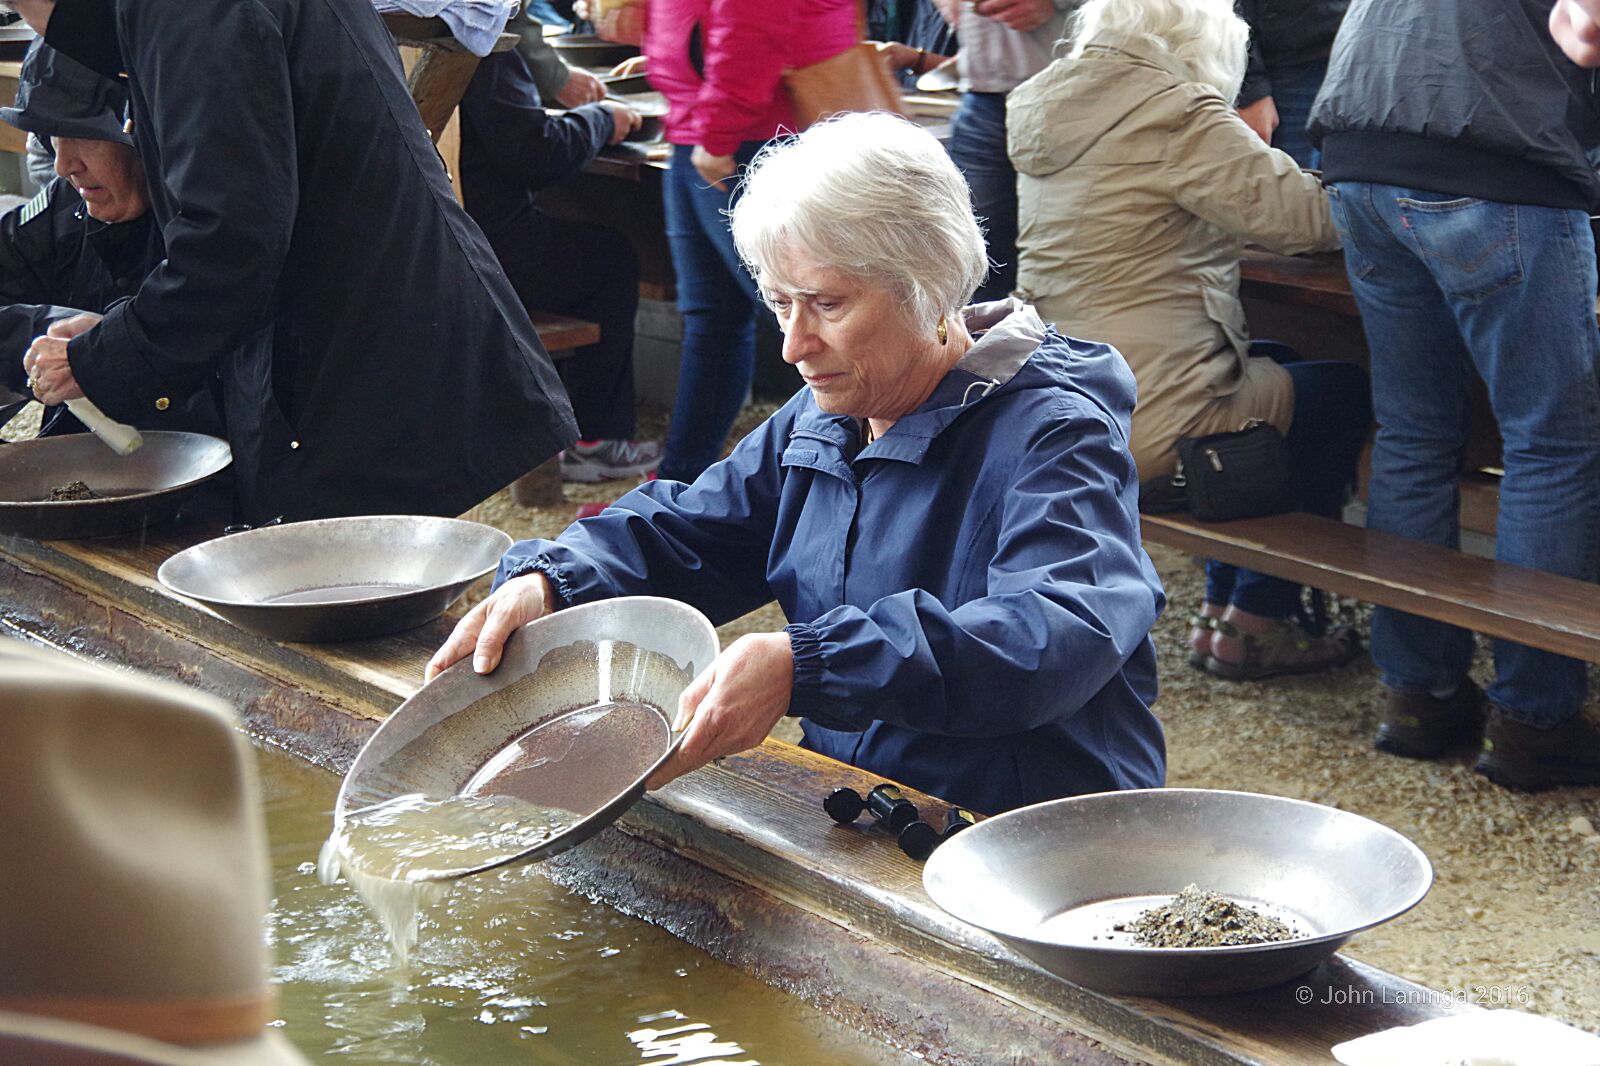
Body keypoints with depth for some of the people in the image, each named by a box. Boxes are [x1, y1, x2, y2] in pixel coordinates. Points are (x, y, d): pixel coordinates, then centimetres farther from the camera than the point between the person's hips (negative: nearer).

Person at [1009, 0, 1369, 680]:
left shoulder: (1041, 107, 10)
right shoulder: (1178, 115, -17)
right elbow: (1301, 216, -15)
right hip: (1145, 422, -9)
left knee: (1260, 372, 30)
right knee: (1343, 393, 12)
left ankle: (1221, 610, 31)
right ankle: (1254, 624, 16)